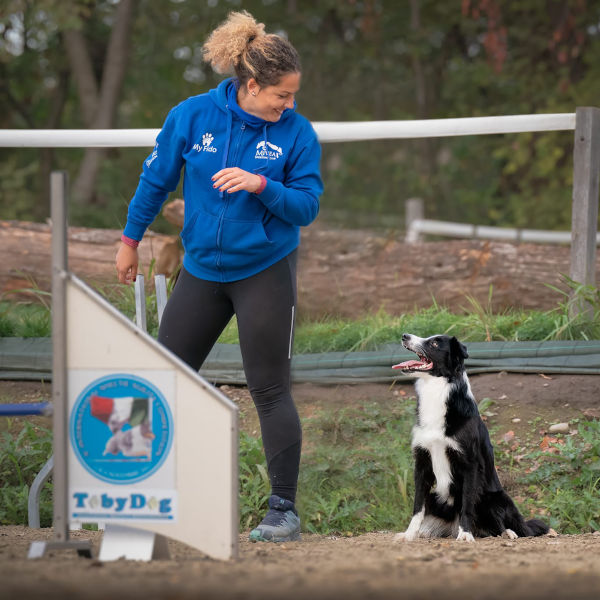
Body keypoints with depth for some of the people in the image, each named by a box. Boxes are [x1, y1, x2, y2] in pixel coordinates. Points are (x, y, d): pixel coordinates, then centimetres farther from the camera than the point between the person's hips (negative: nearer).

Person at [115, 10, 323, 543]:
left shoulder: (297, 132, -10)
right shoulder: (192, 117, -8)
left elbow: (307, 207, -10)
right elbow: (157, 179, 6)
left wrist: (261, 185, -27)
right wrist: (131, 240, 15)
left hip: (265, 273, -3)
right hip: (202, 269, 3)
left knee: (270, 390, -3)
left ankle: (285, 510, 4)